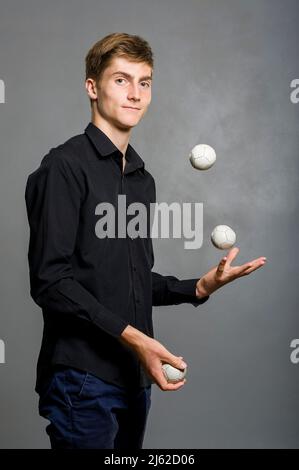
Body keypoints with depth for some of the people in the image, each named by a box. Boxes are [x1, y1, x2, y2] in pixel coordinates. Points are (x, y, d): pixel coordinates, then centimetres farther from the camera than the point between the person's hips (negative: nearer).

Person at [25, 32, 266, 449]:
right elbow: (51, 280, -15)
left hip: (135, 377, 7)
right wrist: (133, 337, -20)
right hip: (82, 378, -7)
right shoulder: (65, 166, -8)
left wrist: (198, 287, 3)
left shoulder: (143, 179, 15)